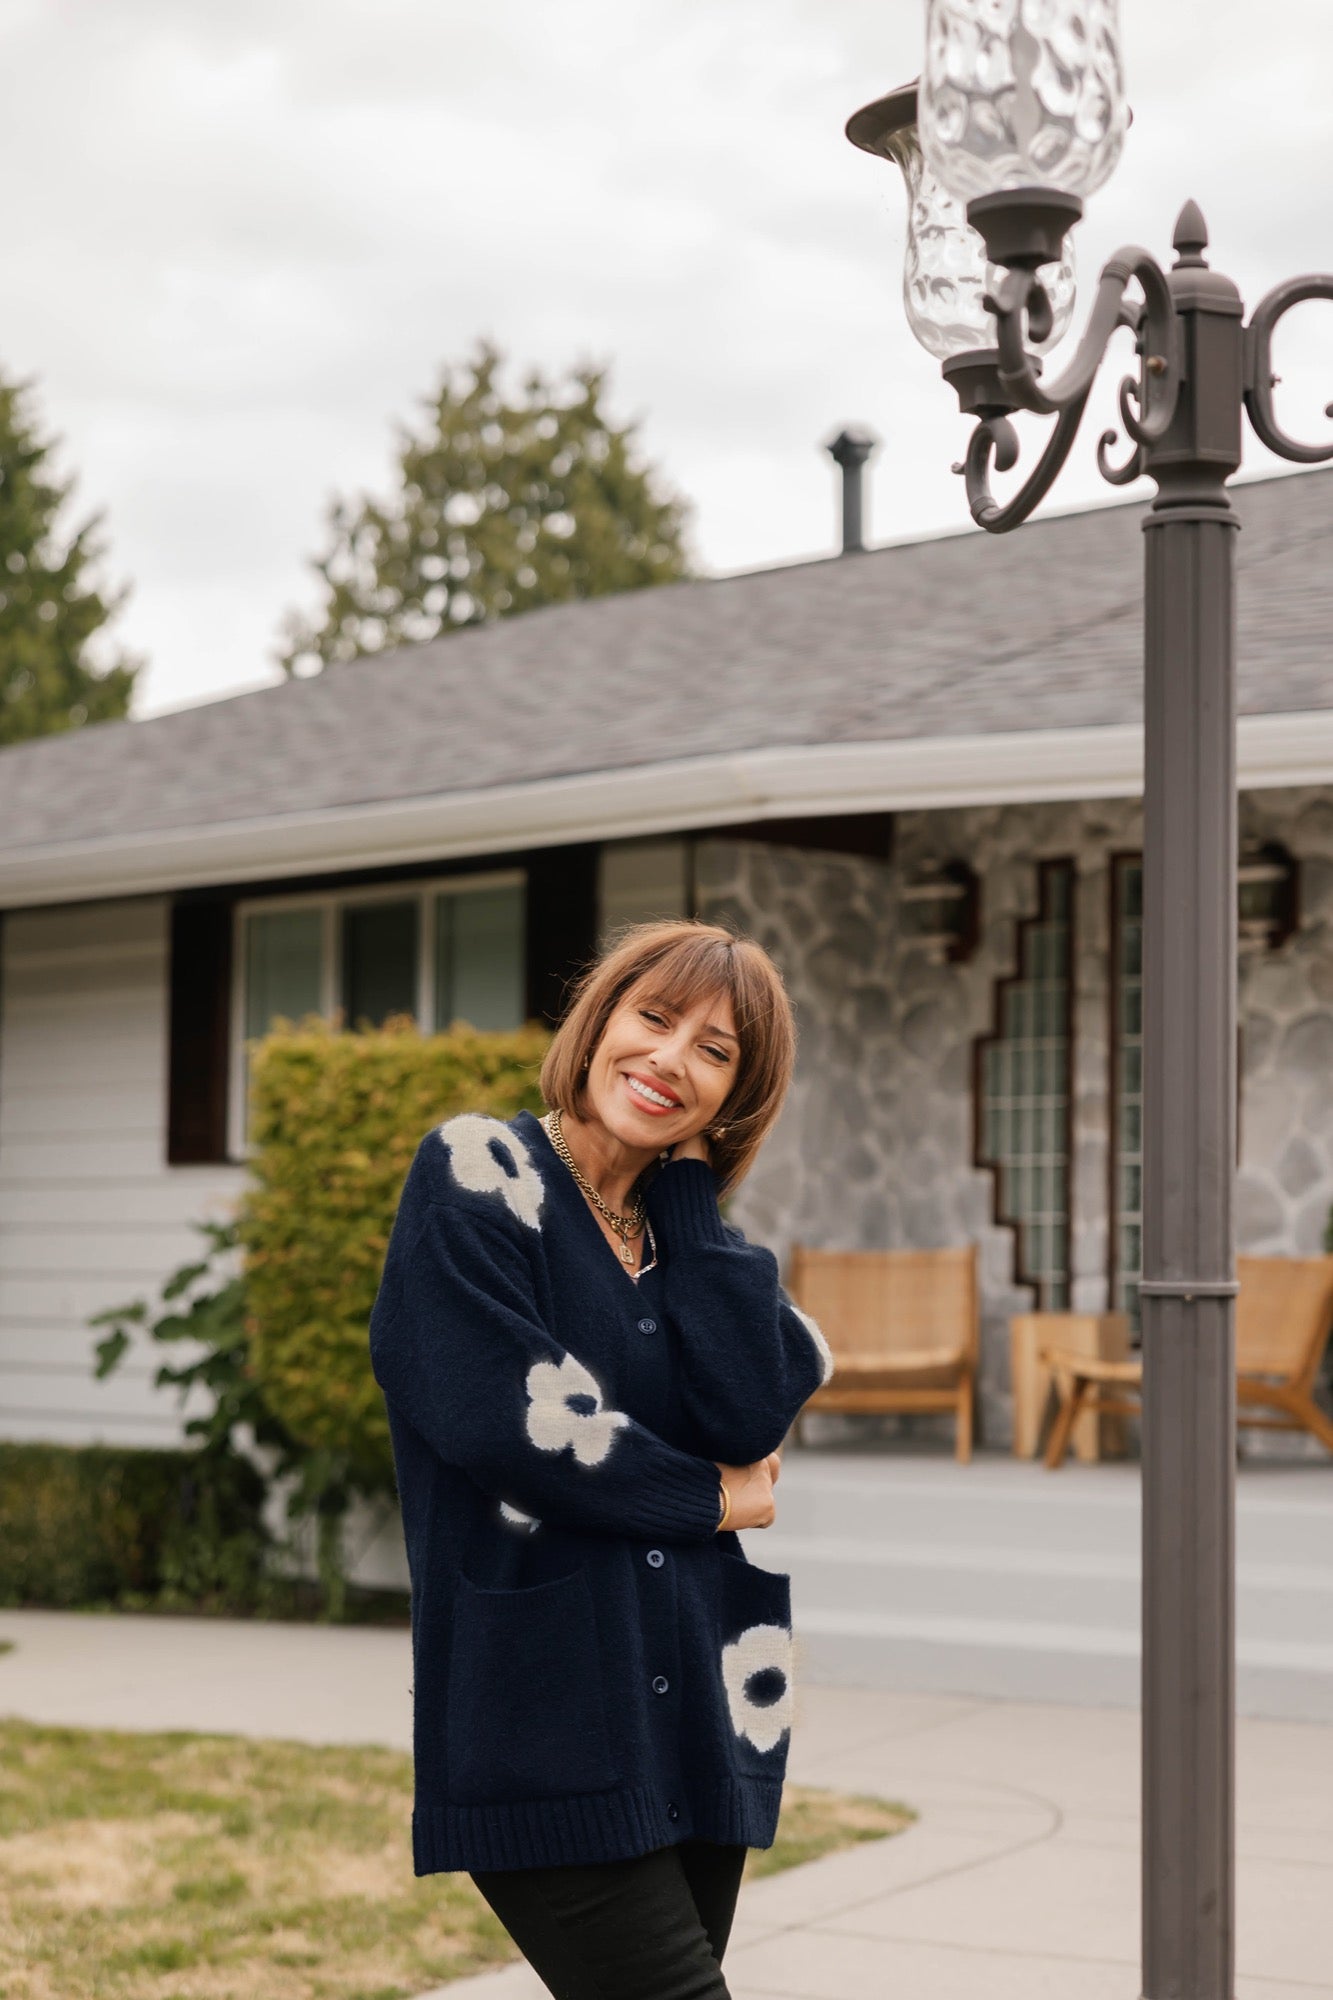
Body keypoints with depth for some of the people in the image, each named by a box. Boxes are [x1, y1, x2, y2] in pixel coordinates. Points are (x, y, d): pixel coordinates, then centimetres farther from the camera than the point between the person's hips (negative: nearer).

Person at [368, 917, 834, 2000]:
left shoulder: (694, 1234, 15)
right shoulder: (477, 1174, -3)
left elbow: (753, 1414, -5)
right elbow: (496, 1412, -16)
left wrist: (689, 1180, -2)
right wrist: (713, 1501, -4)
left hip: (703, 1713, 6)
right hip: (545, 1731, -6)